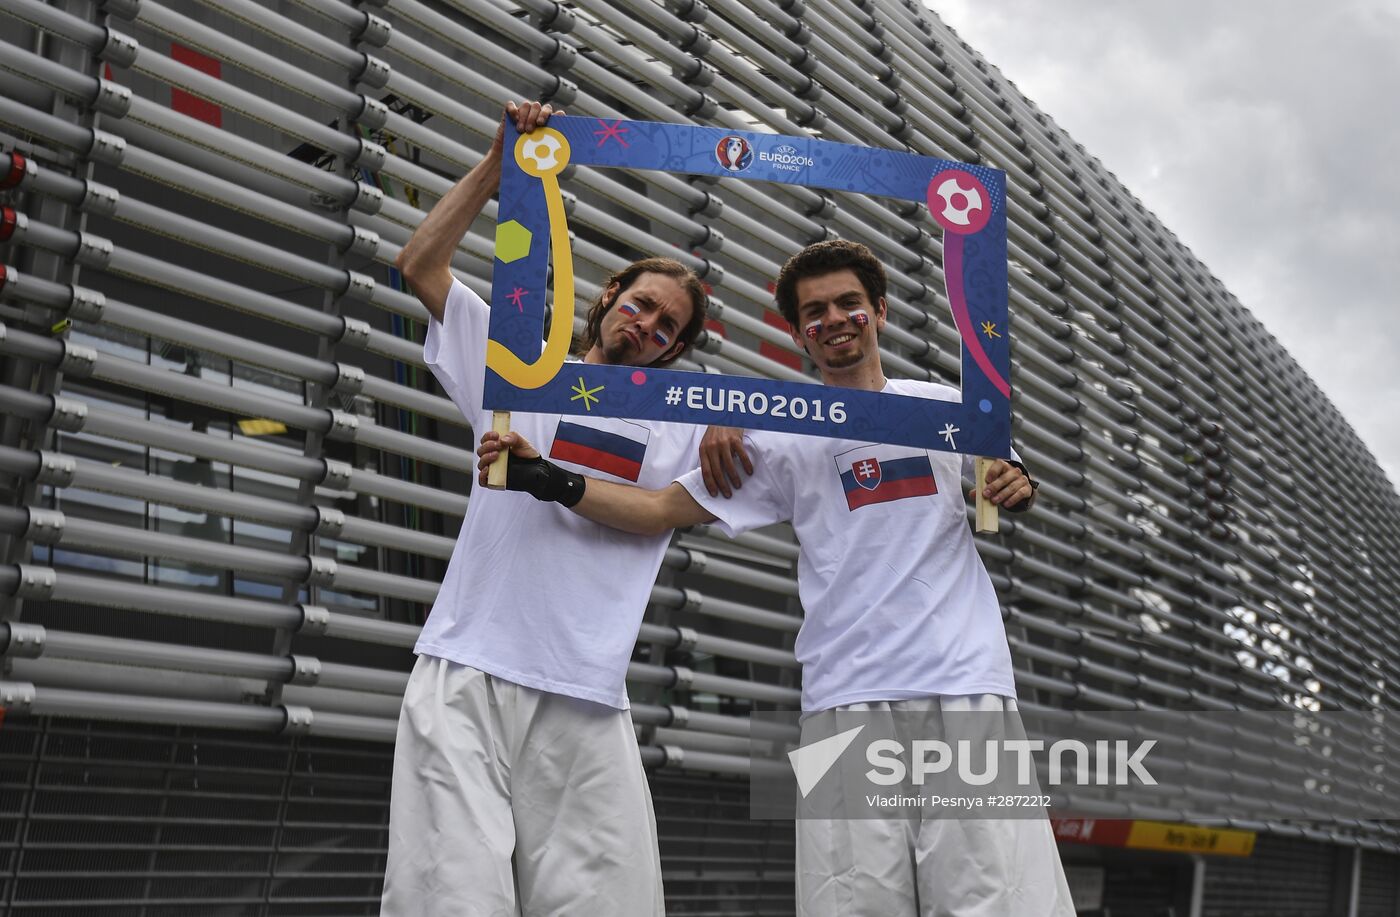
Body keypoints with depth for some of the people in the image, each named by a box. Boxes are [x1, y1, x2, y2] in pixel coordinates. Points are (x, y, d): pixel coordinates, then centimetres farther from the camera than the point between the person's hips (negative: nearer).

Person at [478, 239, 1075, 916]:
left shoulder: (944, 406, 14)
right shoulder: (784, 438, 9)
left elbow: (998, 489, 27)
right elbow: (661, 510, 6)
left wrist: (1017, 488, 2)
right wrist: (550, 481, -8)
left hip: (969, 685, 1)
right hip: (849, 696, -1)